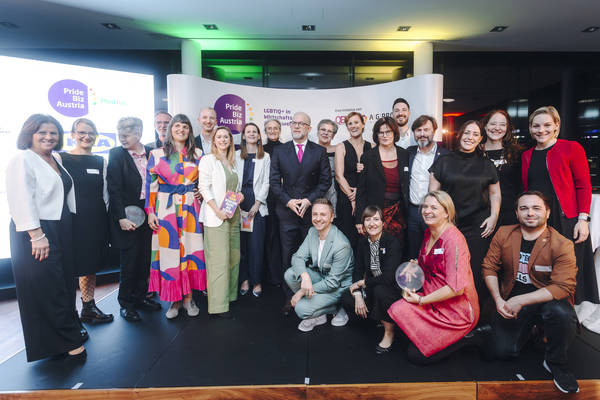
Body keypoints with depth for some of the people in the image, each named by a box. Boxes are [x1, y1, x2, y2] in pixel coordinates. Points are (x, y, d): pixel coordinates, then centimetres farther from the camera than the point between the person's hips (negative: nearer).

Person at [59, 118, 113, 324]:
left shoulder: (100, 161, 10)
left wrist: (107, 221, 8)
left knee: (90, 265, 14)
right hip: (71, 220, -4)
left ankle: (89, 307, 26)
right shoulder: (61, 158, -2)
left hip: (96, 222, 4)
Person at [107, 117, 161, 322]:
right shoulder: (116, 155, -4)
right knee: (129, 261, 2)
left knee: (145, 259, 11)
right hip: (127, 217, -4)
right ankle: (126, 303, 19)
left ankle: (140, 296, 28)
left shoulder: (151, 153, 6)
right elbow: (114, 189, -9)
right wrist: (121, 218, -15)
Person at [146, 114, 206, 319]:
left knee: (190, 249, 1)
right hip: (166, 209, -1)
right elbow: (150, 184, 1)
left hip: (191, 208, 1)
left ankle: (188, 297, 14)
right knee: (169, 252, 1)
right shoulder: (157, 154, 5)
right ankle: (174, 300, 14)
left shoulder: (197, 154, 9)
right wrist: (150, 212, -4)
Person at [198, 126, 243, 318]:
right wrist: (217, 210, -16)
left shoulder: (232, 161, 18)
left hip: (233, 215, 7)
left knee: (234, 256, 9)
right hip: (216, 216, -7)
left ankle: (230, 294, 23)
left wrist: (239, 195, 7)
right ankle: (218, 305, -1)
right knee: (219, 259, -8)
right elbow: (204, 188, -10)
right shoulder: (208, 159, -2)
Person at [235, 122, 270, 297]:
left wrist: (257, 204, -8)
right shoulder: (236, 155, 12)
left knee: (257, 243, -3)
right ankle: (244, 279, 12)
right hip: (239, 202, 1)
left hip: (258, 203, -1)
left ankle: (257, 281, 7)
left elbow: (266, 182, 2)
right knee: (241, 242, 2)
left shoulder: (265, 157, 9)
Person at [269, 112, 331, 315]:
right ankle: (289, 296, 17)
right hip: (287, 210, 1)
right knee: (288, 256, 6)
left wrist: (309, 200, -10)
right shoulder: (279, 151, 7)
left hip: (311, 211, -1)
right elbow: (274, 181, 4)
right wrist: (288, 201, -9)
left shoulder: (319, 151, 5)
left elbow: (325, 180, 1)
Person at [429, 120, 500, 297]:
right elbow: (433, 193, 6)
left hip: (478, 227, 1)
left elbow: (495, 193, 19)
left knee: (476, 269, -2)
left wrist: (493, 217, 5)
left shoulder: (486, 165, 12)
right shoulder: (443, 162, 7)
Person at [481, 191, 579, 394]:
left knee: (562, 314, -38)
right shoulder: (503, 234, -3)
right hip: (511, 301, 3)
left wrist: (520, 301, -26)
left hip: (547, 299, -2)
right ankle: (528, 328, 25)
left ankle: (555, 363, -7)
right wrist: (498, 300, -13)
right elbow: (489, 267, 0)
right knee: (499, 350, -9)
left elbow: (562, 287, -20)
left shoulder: (562, 245, -14)